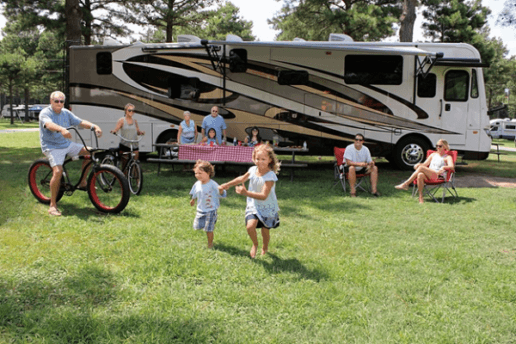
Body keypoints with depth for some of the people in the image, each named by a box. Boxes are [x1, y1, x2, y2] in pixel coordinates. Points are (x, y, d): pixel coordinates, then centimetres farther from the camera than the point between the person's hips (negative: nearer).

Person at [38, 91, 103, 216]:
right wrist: (62, 130, -54)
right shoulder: (45, 113, -12)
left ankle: (82, 182, 9)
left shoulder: (66, 113, 8)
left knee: (90, 152, -3)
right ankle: (53, 205, -14)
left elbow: (80, 122, 0)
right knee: (58, 171, -26)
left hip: (67, 144, 7)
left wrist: (94, 126, -19)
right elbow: (49, 124, -34)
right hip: (52, 147, -7)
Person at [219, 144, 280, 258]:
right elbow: (242, 178, 15)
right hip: (253, 205, 3)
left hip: (268, 208, -3)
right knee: (250, 226, -18)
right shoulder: (253, 170, -7)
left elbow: (263, 196, -33)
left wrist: (246, 193, -43)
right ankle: (255, 244, 14)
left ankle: (265, 247, 44)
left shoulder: (270, 176, -25)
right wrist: (228, 185, 17)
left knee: (265, 231, 10)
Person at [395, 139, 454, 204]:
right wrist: (418, 164, -2)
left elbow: (451, 167, -8)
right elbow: (425, 164, 22)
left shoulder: (447, 157, 11)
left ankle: (406, 184, -26)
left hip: (439, 176, -4)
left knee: (421, 168, -29)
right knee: (420, 175, -35)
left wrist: (444, 167, -30)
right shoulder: (433, 154, 27)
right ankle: (420, 197, -36)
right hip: (428, 176, 4)